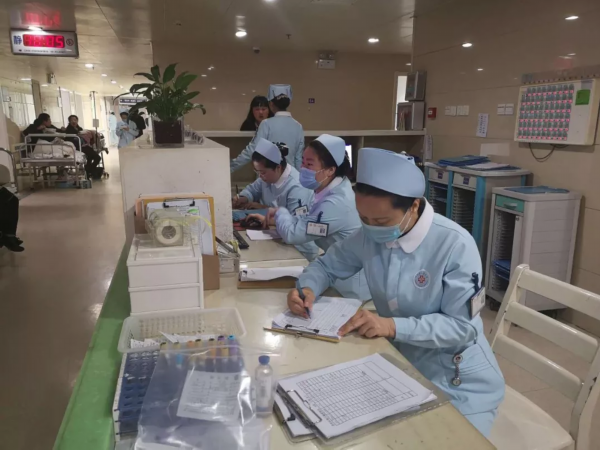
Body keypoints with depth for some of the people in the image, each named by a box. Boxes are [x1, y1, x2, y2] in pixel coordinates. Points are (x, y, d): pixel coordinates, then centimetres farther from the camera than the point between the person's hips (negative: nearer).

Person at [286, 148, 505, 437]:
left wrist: (393, 325, -31)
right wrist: (308, 288, -13)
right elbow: (327, 264, 8)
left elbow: (463, 326, -21)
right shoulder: (369, 236, -7)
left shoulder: (455, 245, -23)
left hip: (460, 383, -3)